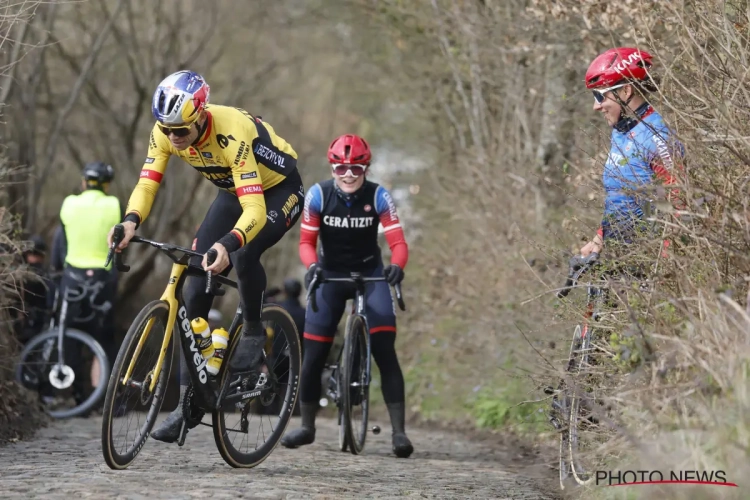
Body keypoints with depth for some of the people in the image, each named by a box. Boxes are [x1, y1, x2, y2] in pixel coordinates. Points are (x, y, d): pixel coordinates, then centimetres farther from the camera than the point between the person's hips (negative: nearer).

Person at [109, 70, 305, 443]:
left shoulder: (232, 134, -39)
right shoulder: (165, 131, -21)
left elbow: (255, 209, -45)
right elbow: (147, 183, -22)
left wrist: (227, 244, -63)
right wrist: (131, 222, -42)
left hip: (278, 191, -6)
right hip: (233, 192, 6)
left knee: (244, 254, -37)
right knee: (197, 287, -6)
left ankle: (253, 333, -8)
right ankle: (187, 400, -2)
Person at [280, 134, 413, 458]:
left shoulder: (377, 196, -18)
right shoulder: (318, 195, -16)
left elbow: (397, 241, -22)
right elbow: (306, 241, -14)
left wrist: (397, 266, -43)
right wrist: (312, 265, -36)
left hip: (369, 274, -1)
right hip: (330, 274, 1)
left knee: (385, 351, -15)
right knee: (314, 354, -4)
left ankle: (398, 431, -13)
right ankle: (307, 427, 14)